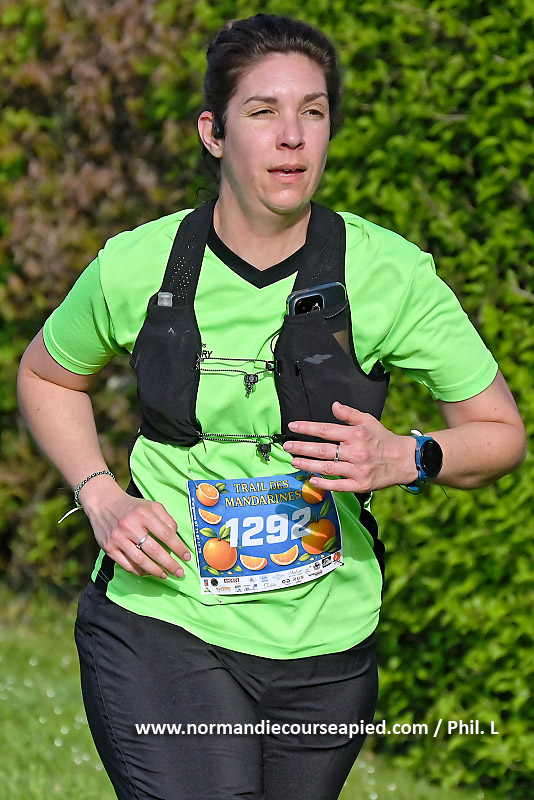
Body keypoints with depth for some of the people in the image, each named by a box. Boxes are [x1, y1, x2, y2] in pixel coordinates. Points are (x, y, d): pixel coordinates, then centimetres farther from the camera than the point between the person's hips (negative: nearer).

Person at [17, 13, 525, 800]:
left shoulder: (391, 273, -7)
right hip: (161, 631, -2)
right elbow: (46, 376, 15)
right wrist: (102, 498, -1)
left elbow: (501, 432, 3)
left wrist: (407, 458, -18)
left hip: (326, 653, 2)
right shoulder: (135, 268, -6)